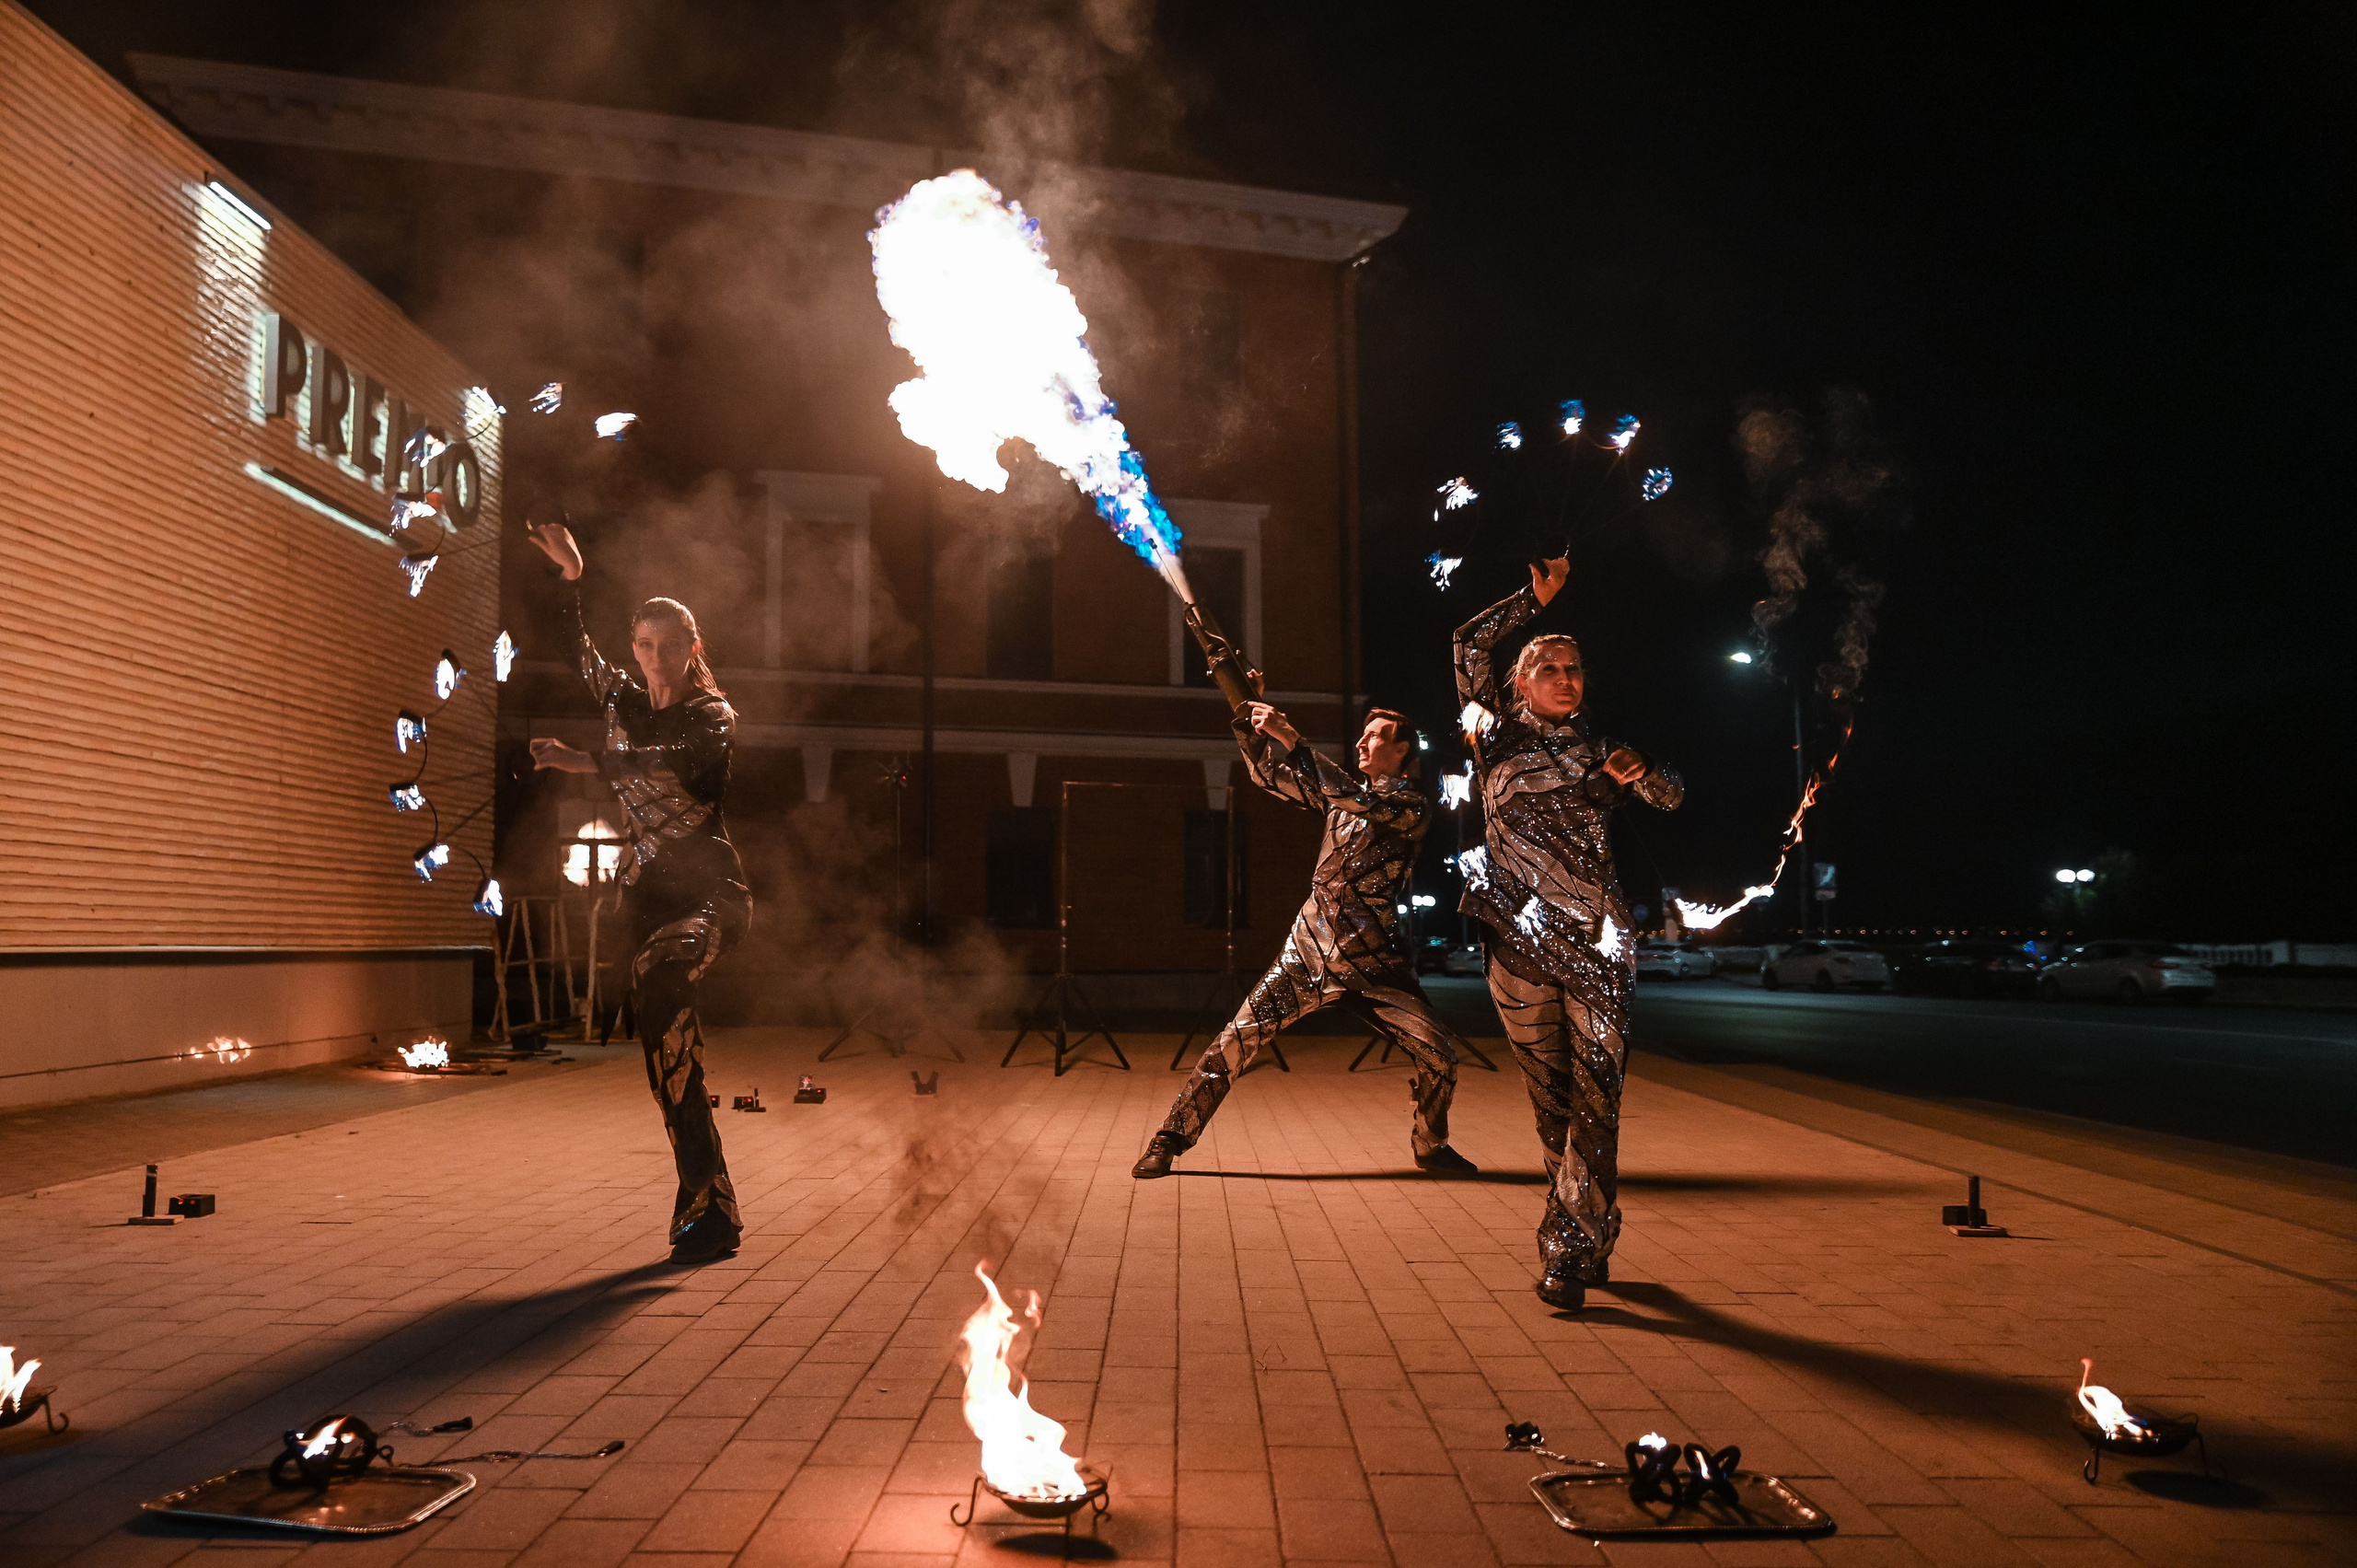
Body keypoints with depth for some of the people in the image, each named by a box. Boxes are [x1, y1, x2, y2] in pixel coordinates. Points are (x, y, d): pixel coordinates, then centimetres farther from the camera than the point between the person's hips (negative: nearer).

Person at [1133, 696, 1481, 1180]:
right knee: (1238, 1038, -8)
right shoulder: (1345, 791, 12)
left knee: (1439, 1052, -9)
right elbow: (1267, 773, 18)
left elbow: (1364, 804, -25)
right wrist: (1248, 714, 3)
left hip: (1373, 961, -3)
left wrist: (1292, 740, -29)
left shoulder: (1413, 806, -4)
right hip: (1309, 946, 3)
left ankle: (1430, 1146, 19)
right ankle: (1170, 1140, 1)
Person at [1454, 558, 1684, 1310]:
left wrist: (1638, 770, 0)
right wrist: (1536, 596, 9)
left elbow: (1672, 797, 21)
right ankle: (1590, 1242, 22)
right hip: (1520, 945, -1)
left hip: (1595, 944, 1)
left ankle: (1568, 1252, -8)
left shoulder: (1597, 752, 15)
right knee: (1552, 1098, 6)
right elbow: (1470, 645, 5)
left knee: (1596, 1094, -10)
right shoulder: (1501, 736, 9)